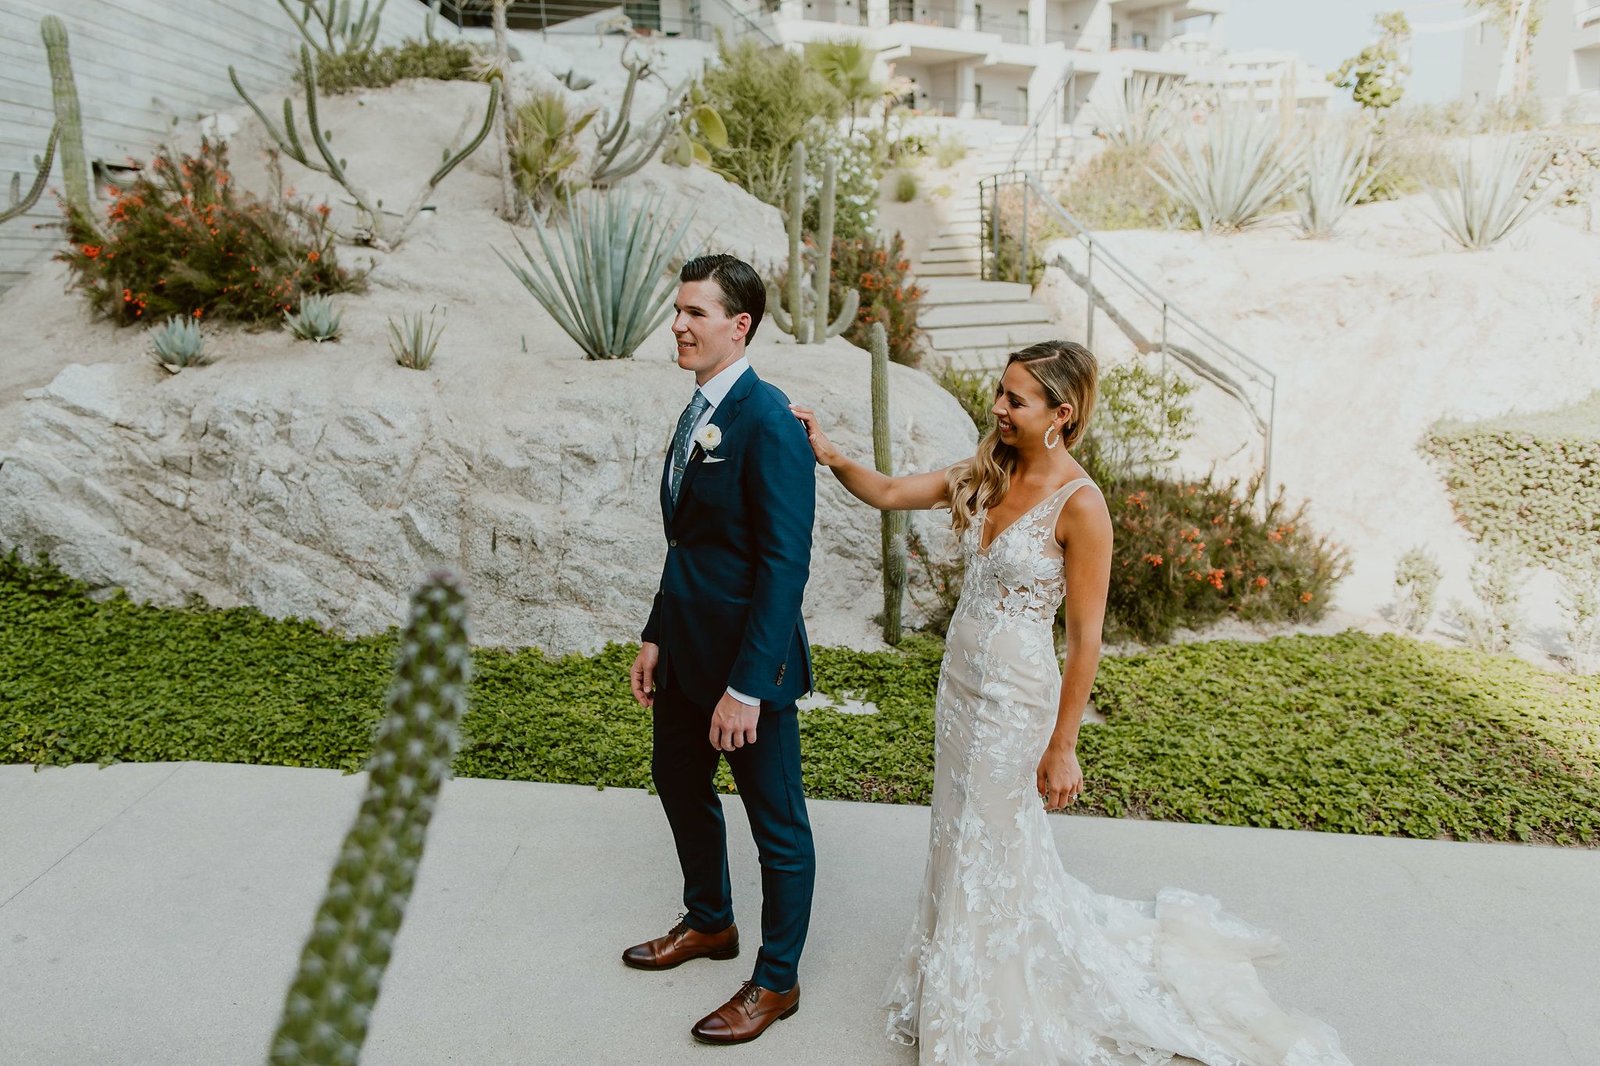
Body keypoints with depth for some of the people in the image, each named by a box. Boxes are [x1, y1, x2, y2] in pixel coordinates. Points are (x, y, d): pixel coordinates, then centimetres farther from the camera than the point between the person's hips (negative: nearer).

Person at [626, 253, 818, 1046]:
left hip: (748, 659, -9)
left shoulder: (768, 422, -20)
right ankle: (709, 923, 49)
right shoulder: (697, 414, 8)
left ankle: (776, 980, 30)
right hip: (686, 652, 10)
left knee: (777, 824, 9)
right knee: (679, 782, 25)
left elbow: (785, 564, -22)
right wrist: (656, 637, 13)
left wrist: (746, 687, -23)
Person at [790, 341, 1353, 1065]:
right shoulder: (988, 475, 1)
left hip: (1015, 698, -7)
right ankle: (960, 995, 44)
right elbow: (889, 494, 7)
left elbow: (1085, 639, -16)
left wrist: (1062, 747, -13)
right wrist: (830, 454, -10)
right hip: (960, 680, 7)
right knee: (962, 843, 20)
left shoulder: (1079, 504, -20)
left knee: (991, 853, 9)